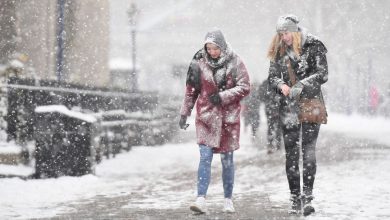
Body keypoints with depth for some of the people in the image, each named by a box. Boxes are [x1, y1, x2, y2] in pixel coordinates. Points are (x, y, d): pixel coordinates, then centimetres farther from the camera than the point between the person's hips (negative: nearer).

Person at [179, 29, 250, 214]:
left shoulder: (235, 63, -3)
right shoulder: (200, 63, 2)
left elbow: (244, 87, -5)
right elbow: (191, 90, 9)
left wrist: (223, 96, -15)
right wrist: (184, 113, 8)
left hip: (228, 117, 0)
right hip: (206, 117, 0)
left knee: (227, 159, 8)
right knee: (205, 157, -11)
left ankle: (228, 200, 20)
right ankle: (201, 200, -15)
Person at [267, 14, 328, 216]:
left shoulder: (314, 46, -3)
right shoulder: (279, 50, 10)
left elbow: (322, 74, -9)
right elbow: (272, 76, 10)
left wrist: (301, 85, -21)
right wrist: (281, 85, -12)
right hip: (289, 108, 4)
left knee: (308, 151, -9)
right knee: (291, 153, 3)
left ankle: (307, 197, -8)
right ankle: (295, 197, 9)